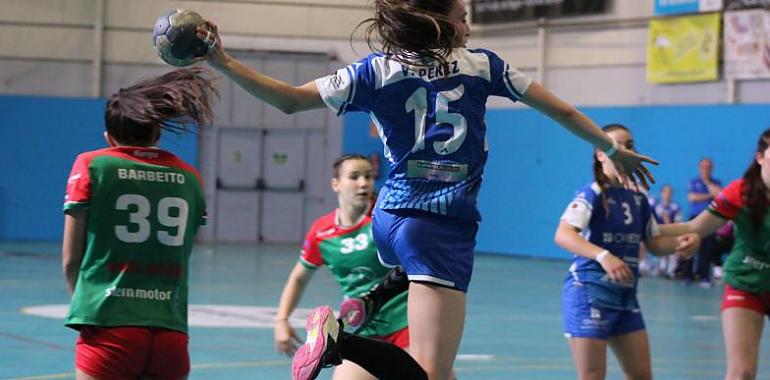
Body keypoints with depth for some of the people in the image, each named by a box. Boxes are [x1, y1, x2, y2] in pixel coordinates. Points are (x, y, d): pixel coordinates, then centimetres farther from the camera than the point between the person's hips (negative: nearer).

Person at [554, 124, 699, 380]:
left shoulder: (638, 198, 9)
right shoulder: (593, 194, -13)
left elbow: (654, 244, 20)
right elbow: (562, 235, -29)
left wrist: (680, 242, -1)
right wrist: (603, 255, -43)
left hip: (626, 296, 8)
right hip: (589, 292, -8)